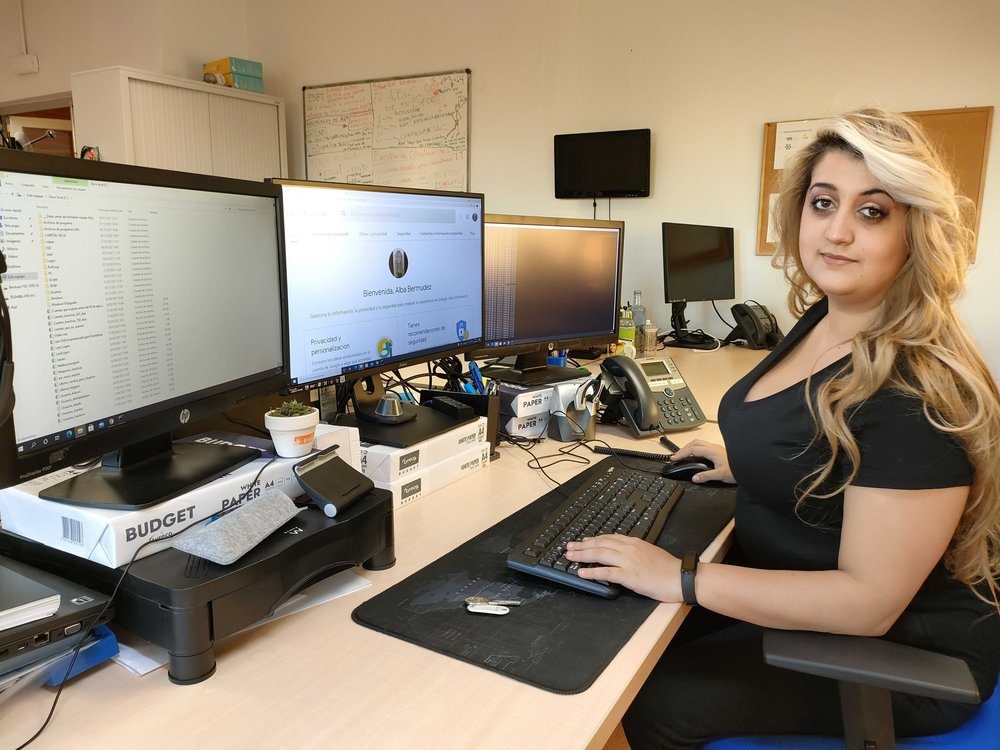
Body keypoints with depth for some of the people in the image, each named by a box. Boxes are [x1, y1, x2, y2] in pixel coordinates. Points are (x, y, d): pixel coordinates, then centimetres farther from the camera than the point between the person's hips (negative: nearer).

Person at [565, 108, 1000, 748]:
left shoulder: (917, 390, -30)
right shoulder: (821, 321, -1)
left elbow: (869, 600, -29)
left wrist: (682, 578, -30)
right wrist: (745, 464, 9)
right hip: (797, 595, 8)